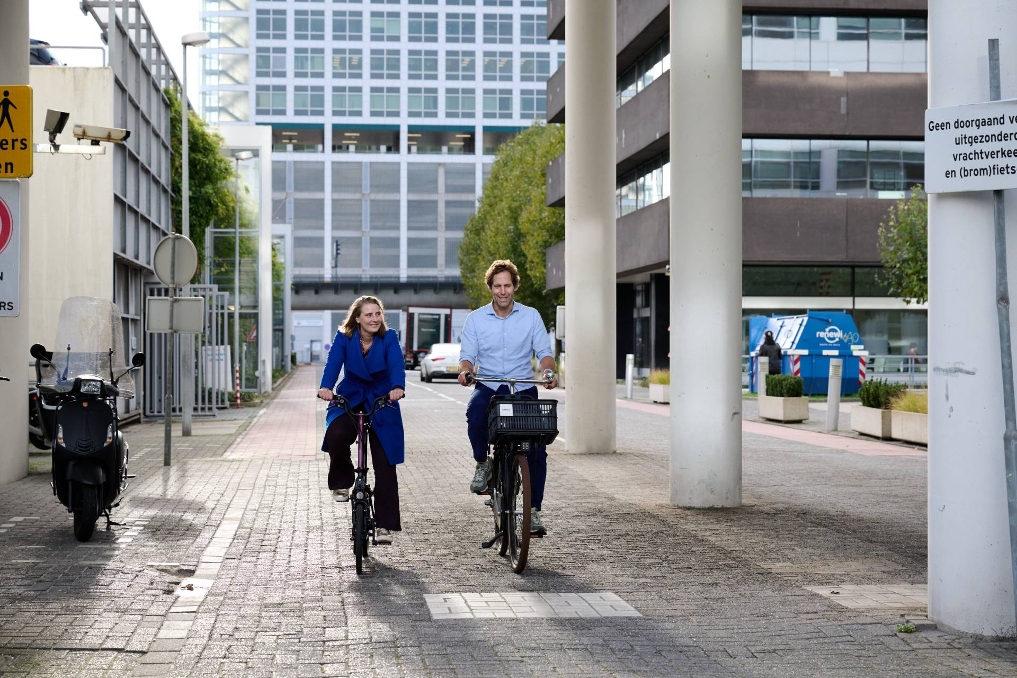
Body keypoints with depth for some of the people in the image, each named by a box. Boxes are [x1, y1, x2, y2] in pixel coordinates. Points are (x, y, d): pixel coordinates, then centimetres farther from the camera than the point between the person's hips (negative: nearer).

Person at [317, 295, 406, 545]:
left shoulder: (389, 338, -11)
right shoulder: (344, 337, -9)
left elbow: (397, 364, -27)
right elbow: (333, 362, -23)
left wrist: (398, 387, -49)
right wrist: (325, 387, -44)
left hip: (382, 403, 0)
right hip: (349, 400, 0)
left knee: (385, 465, -4)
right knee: (336, 435, -32)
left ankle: (384, 525, 3)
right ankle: (342, 482, -4)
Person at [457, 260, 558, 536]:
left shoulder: (531, 316, 4)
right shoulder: (475, 319, 3)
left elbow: (543, 351, 2)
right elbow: (467, 355, 1)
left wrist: (549, 371, -19)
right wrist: (465, 370, -22)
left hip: (523, 388, 1)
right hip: (488, 387, -1)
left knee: (538, 448, -11)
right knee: (475, 412, -36)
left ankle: (533, 511, 0)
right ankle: (482, 463, -9)